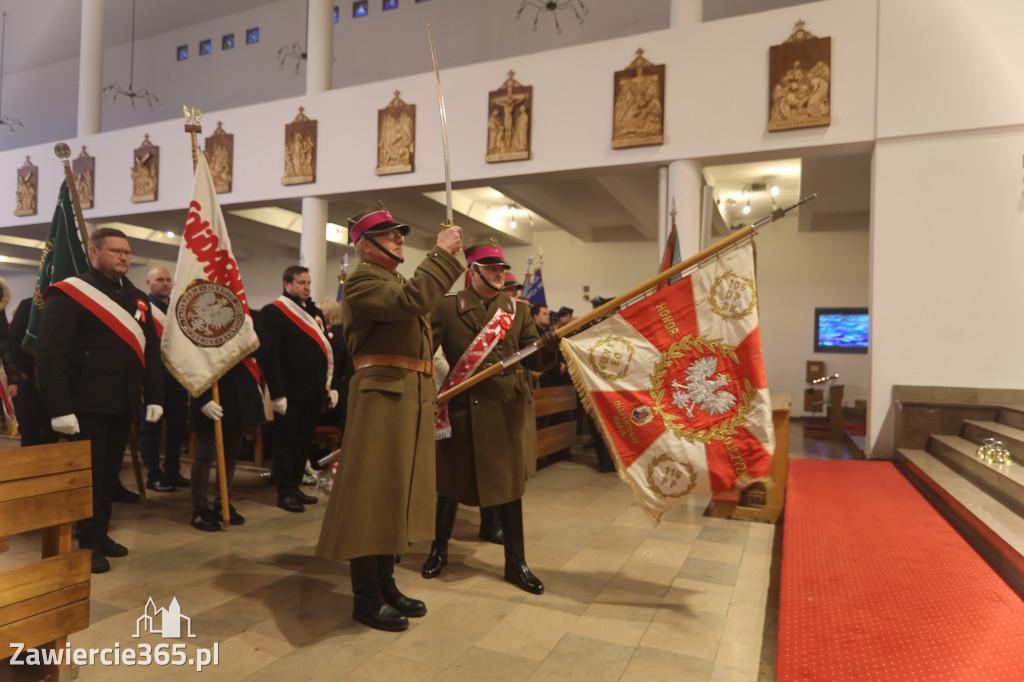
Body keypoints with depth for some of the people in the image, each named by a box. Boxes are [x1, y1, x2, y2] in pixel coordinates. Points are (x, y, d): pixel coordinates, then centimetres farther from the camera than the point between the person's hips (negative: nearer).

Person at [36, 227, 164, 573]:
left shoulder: (137, 299, 12)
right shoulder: (69, 293, -9)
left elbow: (150, 351, 13)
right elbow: (50, 354, -14)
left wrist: (154, 397, 7)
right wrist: (59, 408, -19)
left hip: (124, 404, 6)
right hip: (87, 405, -6)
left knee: (110, 474, 15)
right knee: (89, 475, 2)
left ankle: (101, 535, 29)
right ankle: (90, 544, 16)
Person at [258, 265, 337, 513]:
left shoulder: (316, 313, 15)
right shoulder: (272, 313, -7)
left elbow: (326, 351, 17)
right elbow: (269, 355, -13)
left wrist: (331, 386, 11)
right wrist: (277, 393, -17)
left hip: (313, 393, 7)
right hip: (290, 394, -7)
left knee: (304, 443, 14)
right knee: (286, 444, 3)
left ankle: (295, 486, 27)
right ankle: (285, 493, 14)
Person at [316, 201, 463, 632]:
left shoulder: (397, 280, 23)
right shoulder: (361, 281, -8)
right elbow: (412, 301, -25)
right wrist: (441, 254, -18)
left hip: (413, 398, 10)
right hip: (381, 397, -10)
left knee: (399, 492, 14)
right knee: (372, 493, -2)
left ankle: (386, 584, 26)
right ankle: (366, 598, 10)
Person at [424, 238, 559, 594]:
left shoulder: (518, 310, 8)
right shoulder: (448, 307, 0)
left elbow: (533, 361, 2)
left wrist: (547, 348, -20)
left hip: (505, 409, 2)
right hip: (459, 407, -2)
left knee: (509, 484, 8)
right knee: (450, 482, 12)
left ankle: (516, 563, 22)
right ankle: (439, 549, 34)